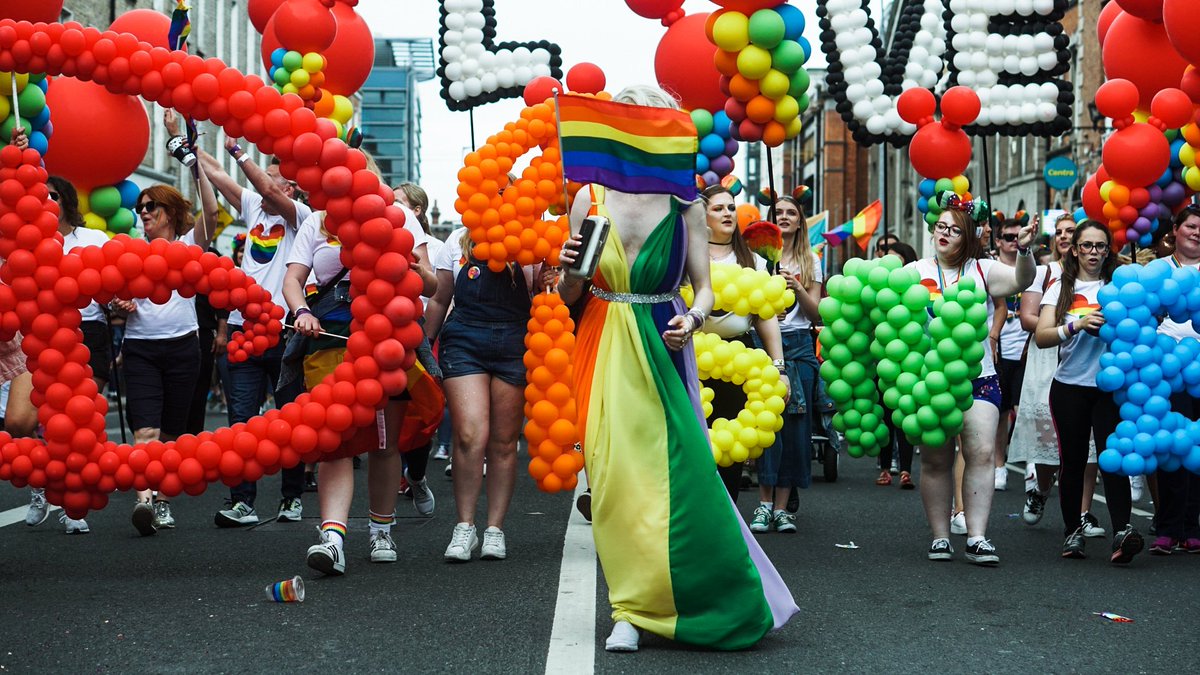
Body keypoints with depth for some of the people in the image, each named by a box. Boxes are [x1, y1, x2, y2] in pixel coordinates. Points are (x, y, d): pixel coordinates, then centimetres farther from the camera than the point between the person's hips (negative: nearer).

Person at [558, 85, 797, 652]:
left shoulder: (682, 206, 0)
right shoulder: (591, 198, 3)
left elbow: (704, 286, 4)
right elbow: (568, 297, 9)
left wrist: (693, 318, -17)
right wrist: (570, 270, -13)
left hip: (661, 351, -1)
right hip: (605, 355, 1)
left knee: (680, 472, -7)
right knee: (616, 479, -1)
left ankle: (729, 604, 11)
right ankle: (633, 610, 8)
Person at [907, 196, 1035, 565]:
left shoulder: (982, 270, 6)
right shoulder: (915, 272, 6)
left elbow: (1021, 280, -10)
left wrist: (1024, 250, -28)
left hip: (977, 377, 0)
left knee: (981, 453, -10)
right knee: (935, 460, 4)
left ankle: (976, 537, -8)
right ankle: (940, 536, 12)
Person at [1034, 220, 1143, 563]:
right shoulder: (1061, 288, 7)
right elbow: (1041, 336, -5)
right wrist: (1077, 325, -20)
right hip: (1070, 386, 0)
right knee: (1073, 460, 4)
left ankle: (1122, 531, -22)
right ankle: (1073, 531, 17)